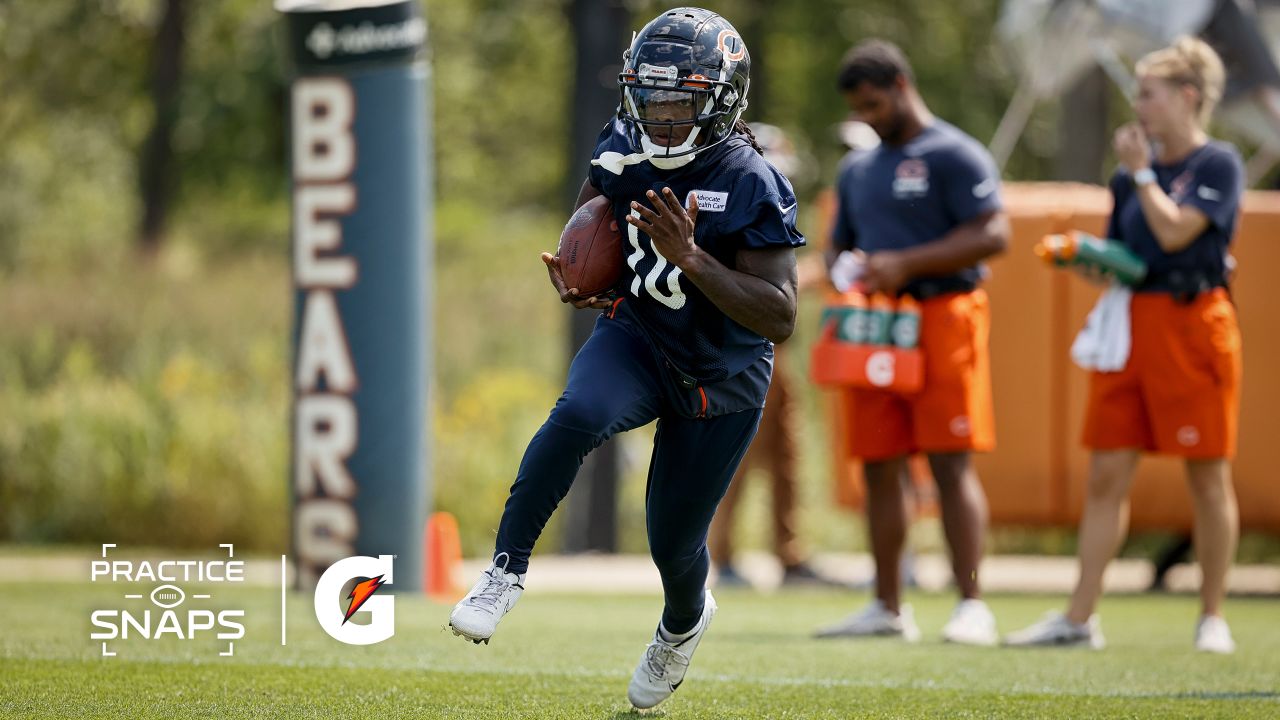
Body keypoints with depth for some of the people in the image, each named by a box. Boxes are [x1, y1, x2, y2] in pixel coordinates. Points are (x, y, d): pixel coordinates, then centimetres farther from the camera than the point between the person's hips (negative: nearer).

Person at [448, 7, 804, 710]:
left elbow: (780, 318, -26)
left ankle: (684, 623, 47)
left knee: (674, 542, 9)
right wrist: (575, 280, -7)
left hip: (719, 380, -2)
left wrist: (691, 258, -36)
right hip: (635, 336, 2)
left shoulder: (752, 186, -24)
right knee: (580, 413, -34)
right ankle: (506, 570, -25)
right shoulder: (624, 151, -9)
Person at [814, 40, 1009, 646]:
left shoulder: (953, 156, -4)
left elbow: (992, 234, -13)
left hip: (940, 316, -7)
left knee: (951, 462, -12)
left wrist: (904, 264, -18)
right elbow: (840, 245, 28)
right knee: (878, 467, 6)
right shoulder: (858, 169, 19)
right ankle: (887, 609, 12)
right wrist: (845, 268, 3)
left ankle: (971, 606, -13)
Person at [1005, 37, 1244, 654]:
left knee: (1207, 476, 1)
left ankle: (1213, 618, 9)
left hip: (1192, 320, -6)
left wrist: (1140, 171, -6)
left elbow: (1175, 231, -18)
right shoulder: (1132, 172, 15)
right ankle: (1079, 619, 2)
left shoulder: (1218, 164, -5)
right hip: (1128, 321, 6)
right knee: (1107, 475, 2)